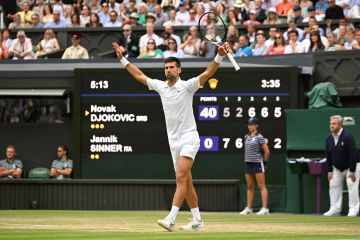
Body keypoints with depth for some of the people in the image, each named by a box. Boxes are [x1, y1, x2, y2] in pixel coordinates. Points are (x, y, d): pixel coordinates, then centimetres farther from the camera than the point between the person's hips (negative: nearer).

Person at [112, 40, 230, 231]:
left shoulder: (187, 86, -8)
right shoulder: (160, 86, 9)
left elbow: (208, 73, -20)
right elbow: (140, 76, 21)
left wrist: (219, 56, -35)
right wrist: (122, 59, 23)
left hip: (189, 138, -7)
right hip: (174, 141, 7)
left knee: (181, 177, -17)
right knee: (186, 182, 9)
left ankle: (171, 219, -26)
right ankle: (197, 221, 15)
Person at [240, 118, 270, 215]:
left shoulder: (259, 137, -9)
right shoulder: (247, 137, 11)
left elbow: (267, 151, -8)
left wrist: (264, 161, 0)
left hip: (257, 163, -7)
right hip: (248, 163, 7)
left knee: (262, 186, -6)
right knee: (250, 187, 11)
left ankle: (265, 208, -8)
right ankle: (248, 208, 14)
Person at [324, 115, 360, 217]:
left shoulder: (347, 137, -24)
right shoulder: (329, 138, -4)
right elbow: (328, 155, 4)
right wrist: (330, 171, 0)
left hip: (351, 166, -7)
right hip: (337, 168, 7)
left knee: (352, 186, -13)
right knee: (333, 185, 3)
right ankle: (335, 209, 8)